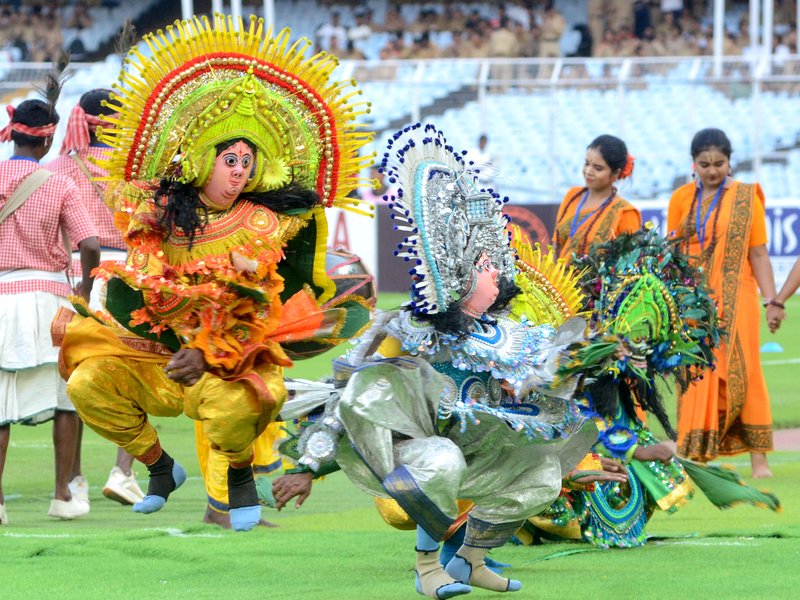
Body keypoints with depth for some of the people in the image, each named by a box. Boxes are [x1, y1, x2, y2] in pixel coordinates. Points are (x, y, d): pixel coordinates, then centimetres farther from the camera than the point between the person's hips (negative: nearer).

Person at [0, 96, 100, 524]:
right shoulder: (59, 187, -5)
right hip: (48, 293, -2)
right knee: (66, 400, 11)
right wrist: (84, 290, 4)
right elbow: (89, 246, -12)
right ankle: (63, 495, 8)